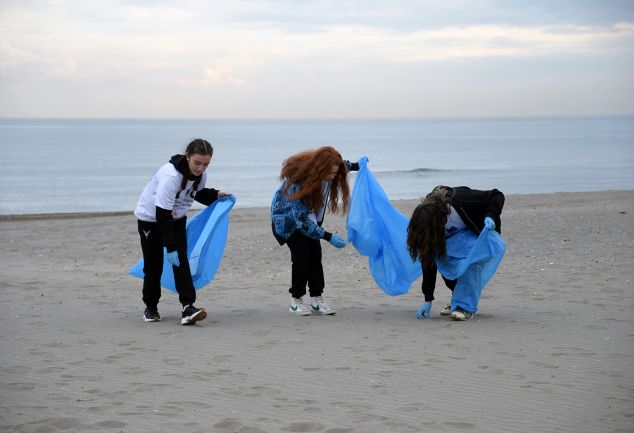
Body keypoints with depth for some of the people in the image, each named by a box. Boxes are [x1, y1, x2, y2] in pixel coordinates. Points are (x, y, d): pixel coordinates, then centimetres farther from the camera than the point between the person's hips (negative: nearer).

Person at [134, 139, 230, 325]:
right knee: (154, 265, 1)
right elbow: (162, 215, -34)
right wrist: (170, 247, -35)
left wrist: (216, 195, -7)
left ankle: (188, 306, -21)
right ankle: (150, 307, 21)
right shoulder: (170, 175, -35)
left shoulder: (200, 174, -13)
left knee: (181, 260, -13)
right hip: (151, 217, -5)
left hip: (176, 218, 5)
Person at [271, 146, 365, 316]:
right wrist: (328, 237, -40)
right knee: (301, 254, -17)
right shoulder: (298, 180, -39)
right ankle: (296, 300, -4)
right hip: (287, 217, -6)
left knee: (315, 253, -6)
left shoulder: (326, 171, -19)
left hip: (308, 215, 6)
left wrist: (355, 166, -4)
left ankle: (317, 299, -1)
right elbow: (301, 219, -37)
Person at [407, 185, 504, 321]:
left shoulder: (459, 199, -40)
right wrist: (428, 299, -21)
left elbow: (497, 196, -25)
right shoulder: (426, 220, -25)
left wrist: (490, 216, -44)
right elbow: (428, 260, -21)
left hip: (481, 233, -4)